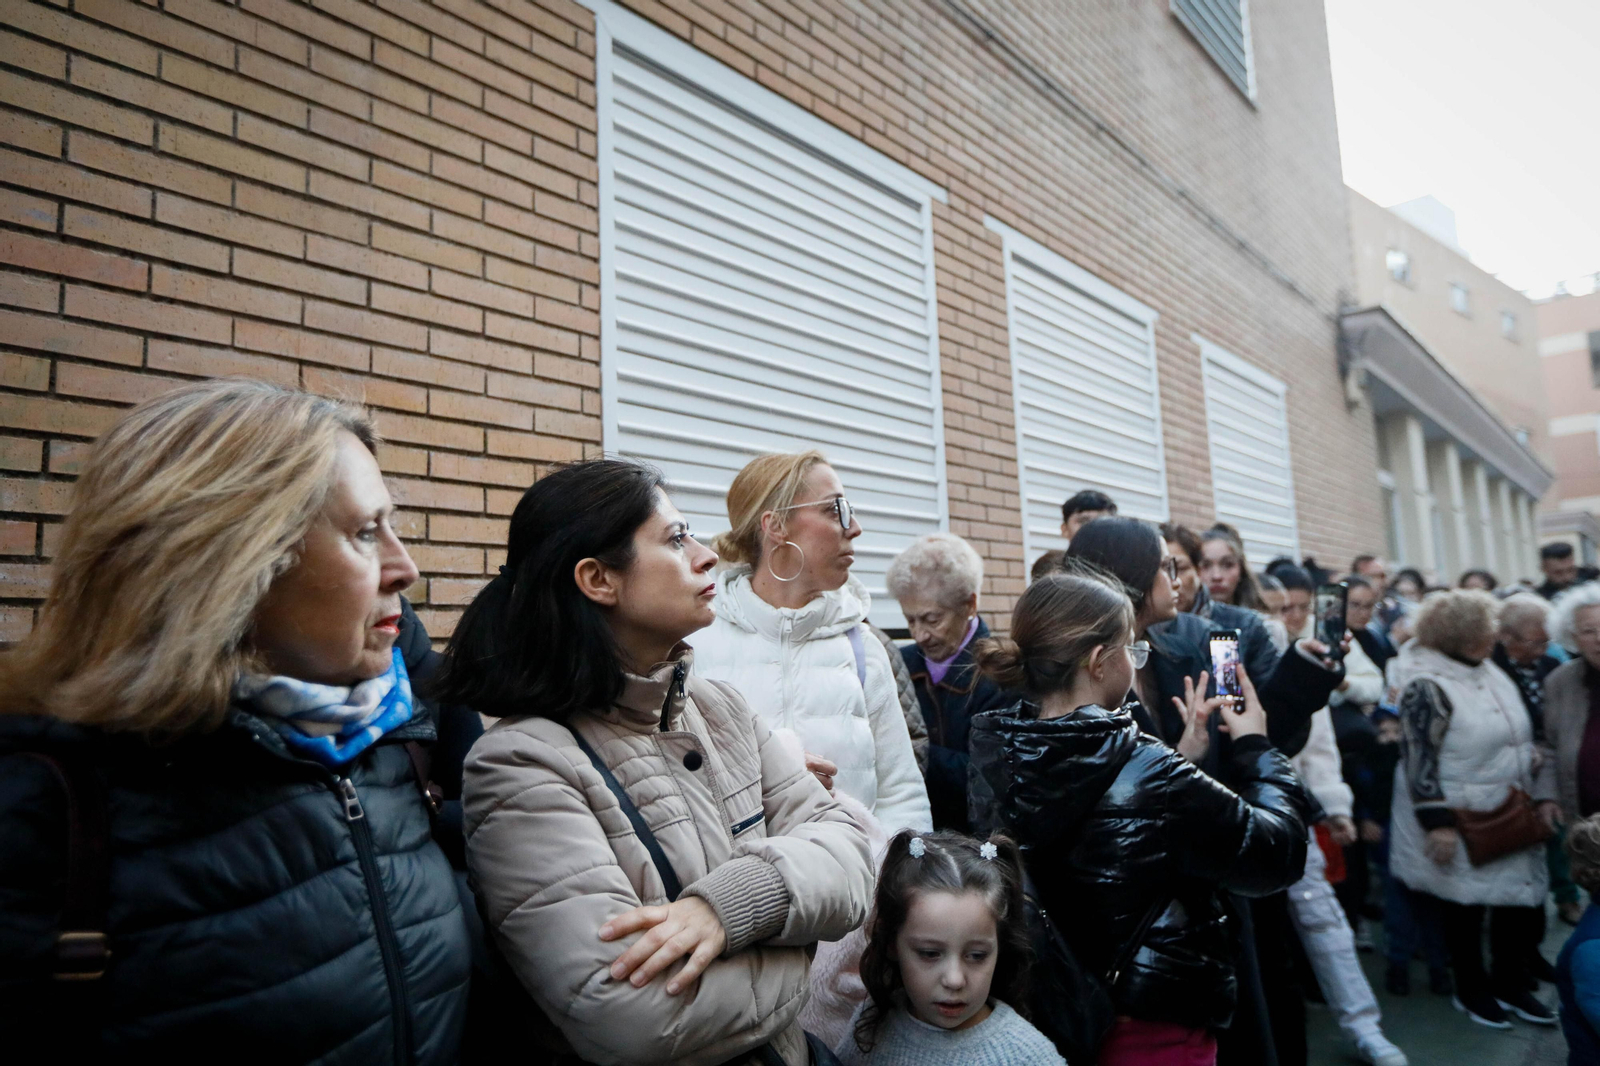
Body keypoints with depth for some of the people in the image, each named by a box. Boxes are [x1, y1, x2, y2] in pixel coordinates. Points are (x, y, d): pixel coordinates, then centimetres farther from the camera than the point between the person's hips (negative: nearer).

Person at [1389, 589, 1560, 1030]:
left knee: (1522, 898, 12)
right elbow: (1420, 759, -19)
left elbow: (1525, 739, 15)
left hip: (1511, 819, 7)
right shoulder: (1427, 685, -18)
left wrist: (1543, 793, 11)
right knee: (1465, 906, 7)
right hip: (1463, 826, -7)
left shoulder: (1492, 672, 7)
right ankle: (1471, 989, 27)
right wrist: (1437, 822, -20)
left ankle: (1511, 983, 32)